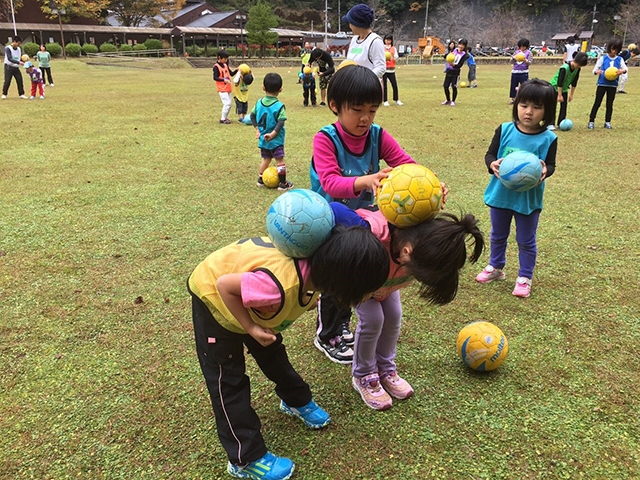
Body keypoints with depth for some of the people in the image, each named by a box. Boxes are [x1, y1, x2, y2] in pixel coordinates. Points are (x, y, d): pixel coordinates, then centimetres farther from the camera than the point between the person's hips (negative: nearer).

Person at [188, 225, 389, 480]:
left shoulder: (315, 263, -23)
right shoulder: (281, 286, -47)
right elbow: (223, 285, -35)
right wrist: (250, 328, -30)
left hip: (246, 290, 7)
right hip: (212, 294, -7)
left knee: (271, 351, 22)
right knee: (227, 378, 2)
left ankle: (297, 400, 45)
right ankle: (246, 459, 13)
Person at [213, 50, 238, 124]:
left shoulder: (225, 65, 12)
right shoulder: (216, 66, -12)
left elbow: (231, 74, 18)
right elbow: (215, 78, -18)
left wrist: (237, 70, 0)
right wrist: (224, 80, -31)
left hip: (228, 88, 8)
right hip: (222, 89, -8)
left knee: (229, 104, 10)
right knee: (227, 103, -12)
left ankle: (225, 117, 22)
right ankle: (223, 119, -3)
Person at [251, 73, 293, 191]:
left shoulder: (259, 103, 0)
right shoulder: (279, 106, -16)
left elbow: (252, 116, 8)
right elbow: (281, 123, -23)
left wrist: (257, 129, 12)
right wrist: (273, 134, -21)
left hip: (263, 139, 6)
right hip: (276, 140, -5)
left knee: (266, 159, 21)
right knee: (280, 161, 4)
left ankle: (261, 180, 28)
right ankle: (283, 184, 10)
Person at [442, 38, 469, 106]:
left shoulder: (464, 54, -6)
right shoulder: (454, 50, 7)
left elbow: (459, 65, -14)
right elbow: (445, 56, 7)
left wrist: (453, 65, -32)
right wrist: (448, 54, -14)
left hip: (455, 73, -4)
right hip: (448, 71, 4)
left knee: (454, 87, -9)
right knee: (445, 86, 4)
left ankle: (453, 101, 8)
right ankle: (448, 100, 23)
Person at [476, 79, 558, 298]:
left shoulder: (548, 138, -12)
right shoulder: (504, 130, -9)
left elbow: (551, 164, -12)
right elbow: (489, 154, -7)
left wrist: (545, 170, -36)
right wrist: (492, 164, -30)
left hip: (529, 198, -2)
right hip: (501, 194, 2)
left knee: (526, 241, 12)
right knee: (498, 236, 22)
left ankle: (525, 277, 29)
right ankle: (495, 267, 43)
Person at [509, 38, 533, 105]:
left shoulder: (528, 52, 1)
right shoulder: (516, 51, 10)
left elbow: (529, 62, -6)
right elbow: (511, 61, 8)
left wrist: (525, 60, -27)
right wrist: (513, 58, -14)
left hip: (524, 72, -3)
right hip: (515, 71, 3)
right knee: (513, 85, 8)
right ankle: (513, 99, 19)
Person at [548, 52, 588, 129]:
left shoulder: (577, 69, -8)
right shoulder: (564, 68, -29)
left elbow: (574, 82, 1)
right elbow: (560, 82, -27)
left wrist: (571, 94, 3)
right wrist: (559, 95, -25)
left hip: (564, 89, 7)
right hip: (555, 87, -7)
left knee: (564, 106, 3)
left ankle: (561, 123, 8)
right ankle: (550, 124, -9)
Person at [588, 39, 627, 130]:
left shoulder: (620, 59, 3)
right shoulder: (603, 58, -1)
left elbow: (625, 68, -10)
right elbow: (595, 70, -5)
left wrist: (622, 71, -34)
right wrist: (596, 72, -29)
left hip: (613, 85, 2)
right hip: (602, 84, -2)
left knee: (610, 104, 7)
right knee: (597, 103, -1)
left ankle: (607, 122, 15)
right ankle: (591, 121, 3)